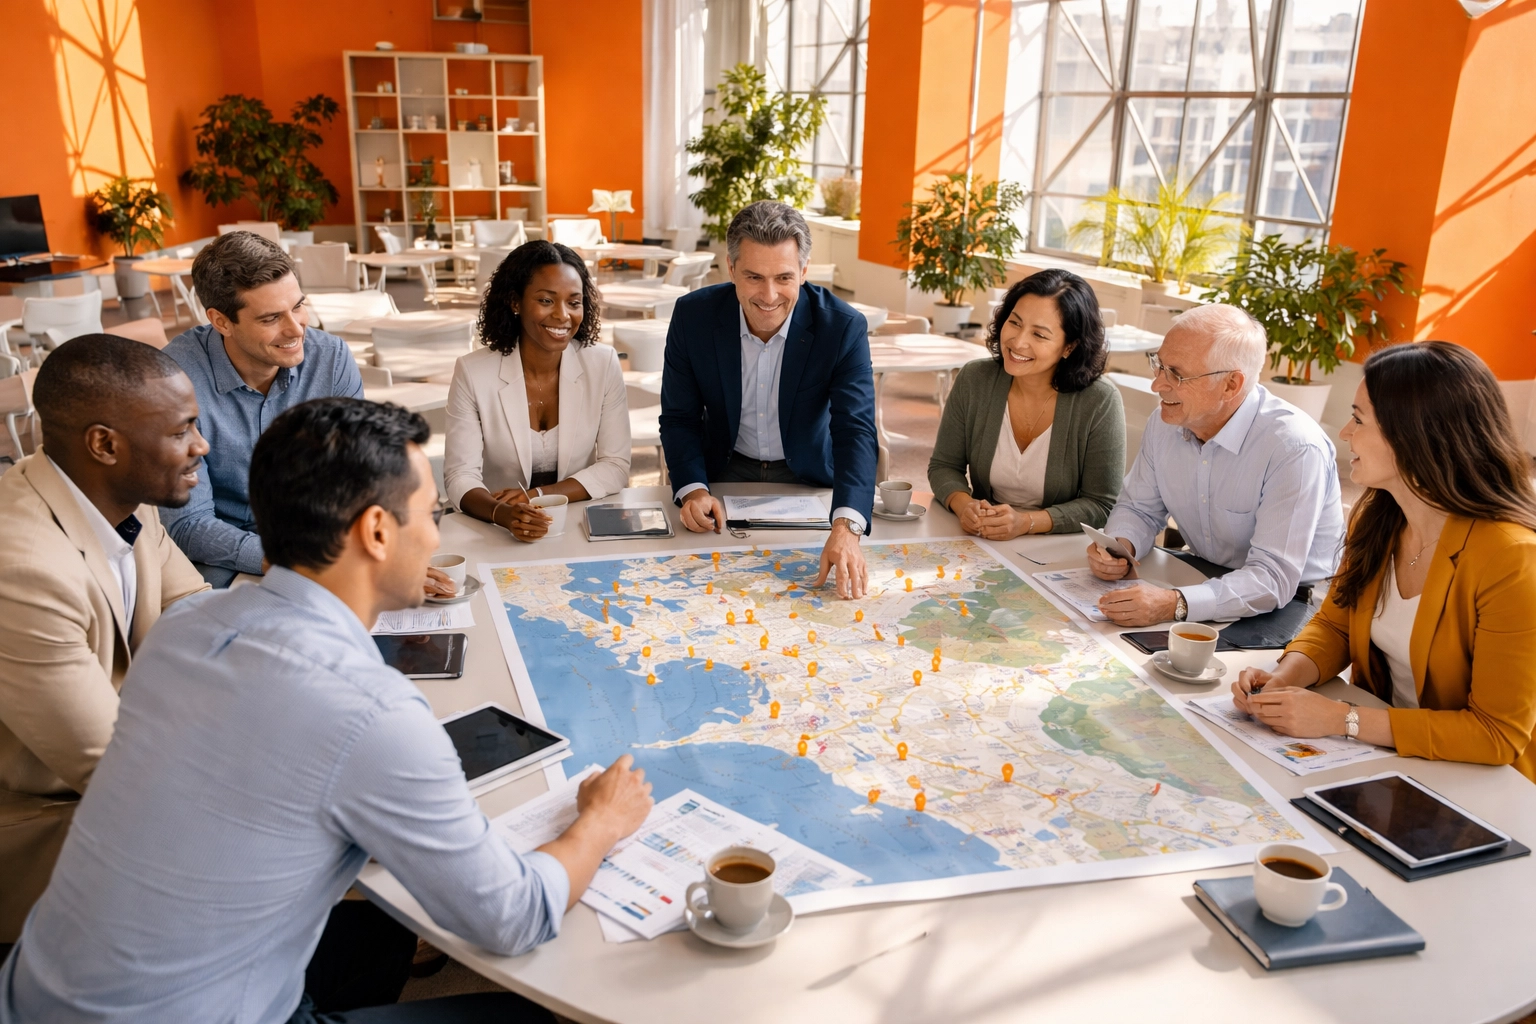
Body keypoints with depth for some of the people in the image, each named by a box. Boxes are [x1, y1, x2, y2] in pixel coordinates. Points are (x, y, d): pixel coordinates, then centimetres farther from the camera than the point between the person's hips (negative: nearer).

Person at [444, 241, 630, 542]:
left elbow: (616, 467, -3)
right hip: (499, 537, 0)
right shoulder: (472, 372, -6)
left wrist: (538, 495, -16)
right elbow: (460, 474, -9)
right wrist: (502, 514, -30)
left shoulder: (603, 364, -3)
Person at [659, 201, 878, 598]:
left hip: (809, 478, -1)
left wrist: (846, 527, -45)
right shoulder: (693, 315, -13)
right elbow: (679, 417, -4)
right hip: (726, 473, 1)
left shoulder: (843, 327, -20)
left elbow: (856, 430, -28)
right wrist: (692, 489, -24)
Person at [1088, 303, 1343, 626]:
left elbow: (1274, 579, -30)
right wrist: (1119, 546, -13)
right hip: (1202, 577, 6)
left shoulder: (1294, 448, -26)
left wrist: (1175, 605, -43)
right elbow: (1139, 508, 10)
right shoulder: (1165, 421, -5)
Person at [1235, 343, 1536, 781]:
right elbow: (1333, 624, 8)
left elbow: (1499, 734, -21)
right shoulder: (1375, 516, -4)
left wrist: (1342, 719, -25)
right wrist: (1285, 676, -13)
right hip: (1380, 755, 6)